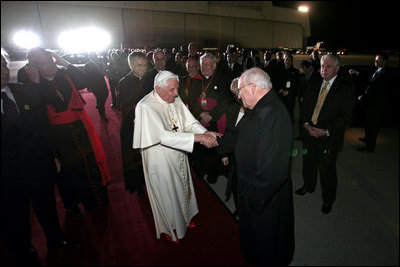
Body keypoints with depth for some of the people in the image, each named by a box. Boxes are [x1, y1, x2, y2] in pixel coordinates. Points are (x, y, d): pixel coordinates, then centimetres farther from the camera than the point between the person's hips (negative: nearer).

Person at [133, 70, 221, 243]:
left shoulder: (175, 99, -5)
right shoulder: (146, 107, -26)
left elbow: (188, 121, -5)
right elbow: (164, 136, -34)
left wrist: (205, 132, -25)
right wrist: (198, 137, -37)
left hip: (178, 155, 7)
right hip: (160, 160, -6)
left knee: (181, 188, 24)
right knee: (166, 194, 14)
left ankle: (183, 219, 52)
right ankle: (169, 228, 43)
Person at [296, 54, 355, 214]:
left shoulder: (346, 87, -7)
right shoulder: (314, 84, 6)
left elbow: (346, 115, -11)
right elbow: (304, 106, 9)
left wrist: (327, 131, -20)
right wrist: (306, 123, -8)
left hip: (329, 136, -4)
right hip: (309, 132, 4)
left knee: (327, 169, 7)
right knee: (308, 162, 19)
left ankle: (328, 200, 30)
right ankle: (308, 186, 45)